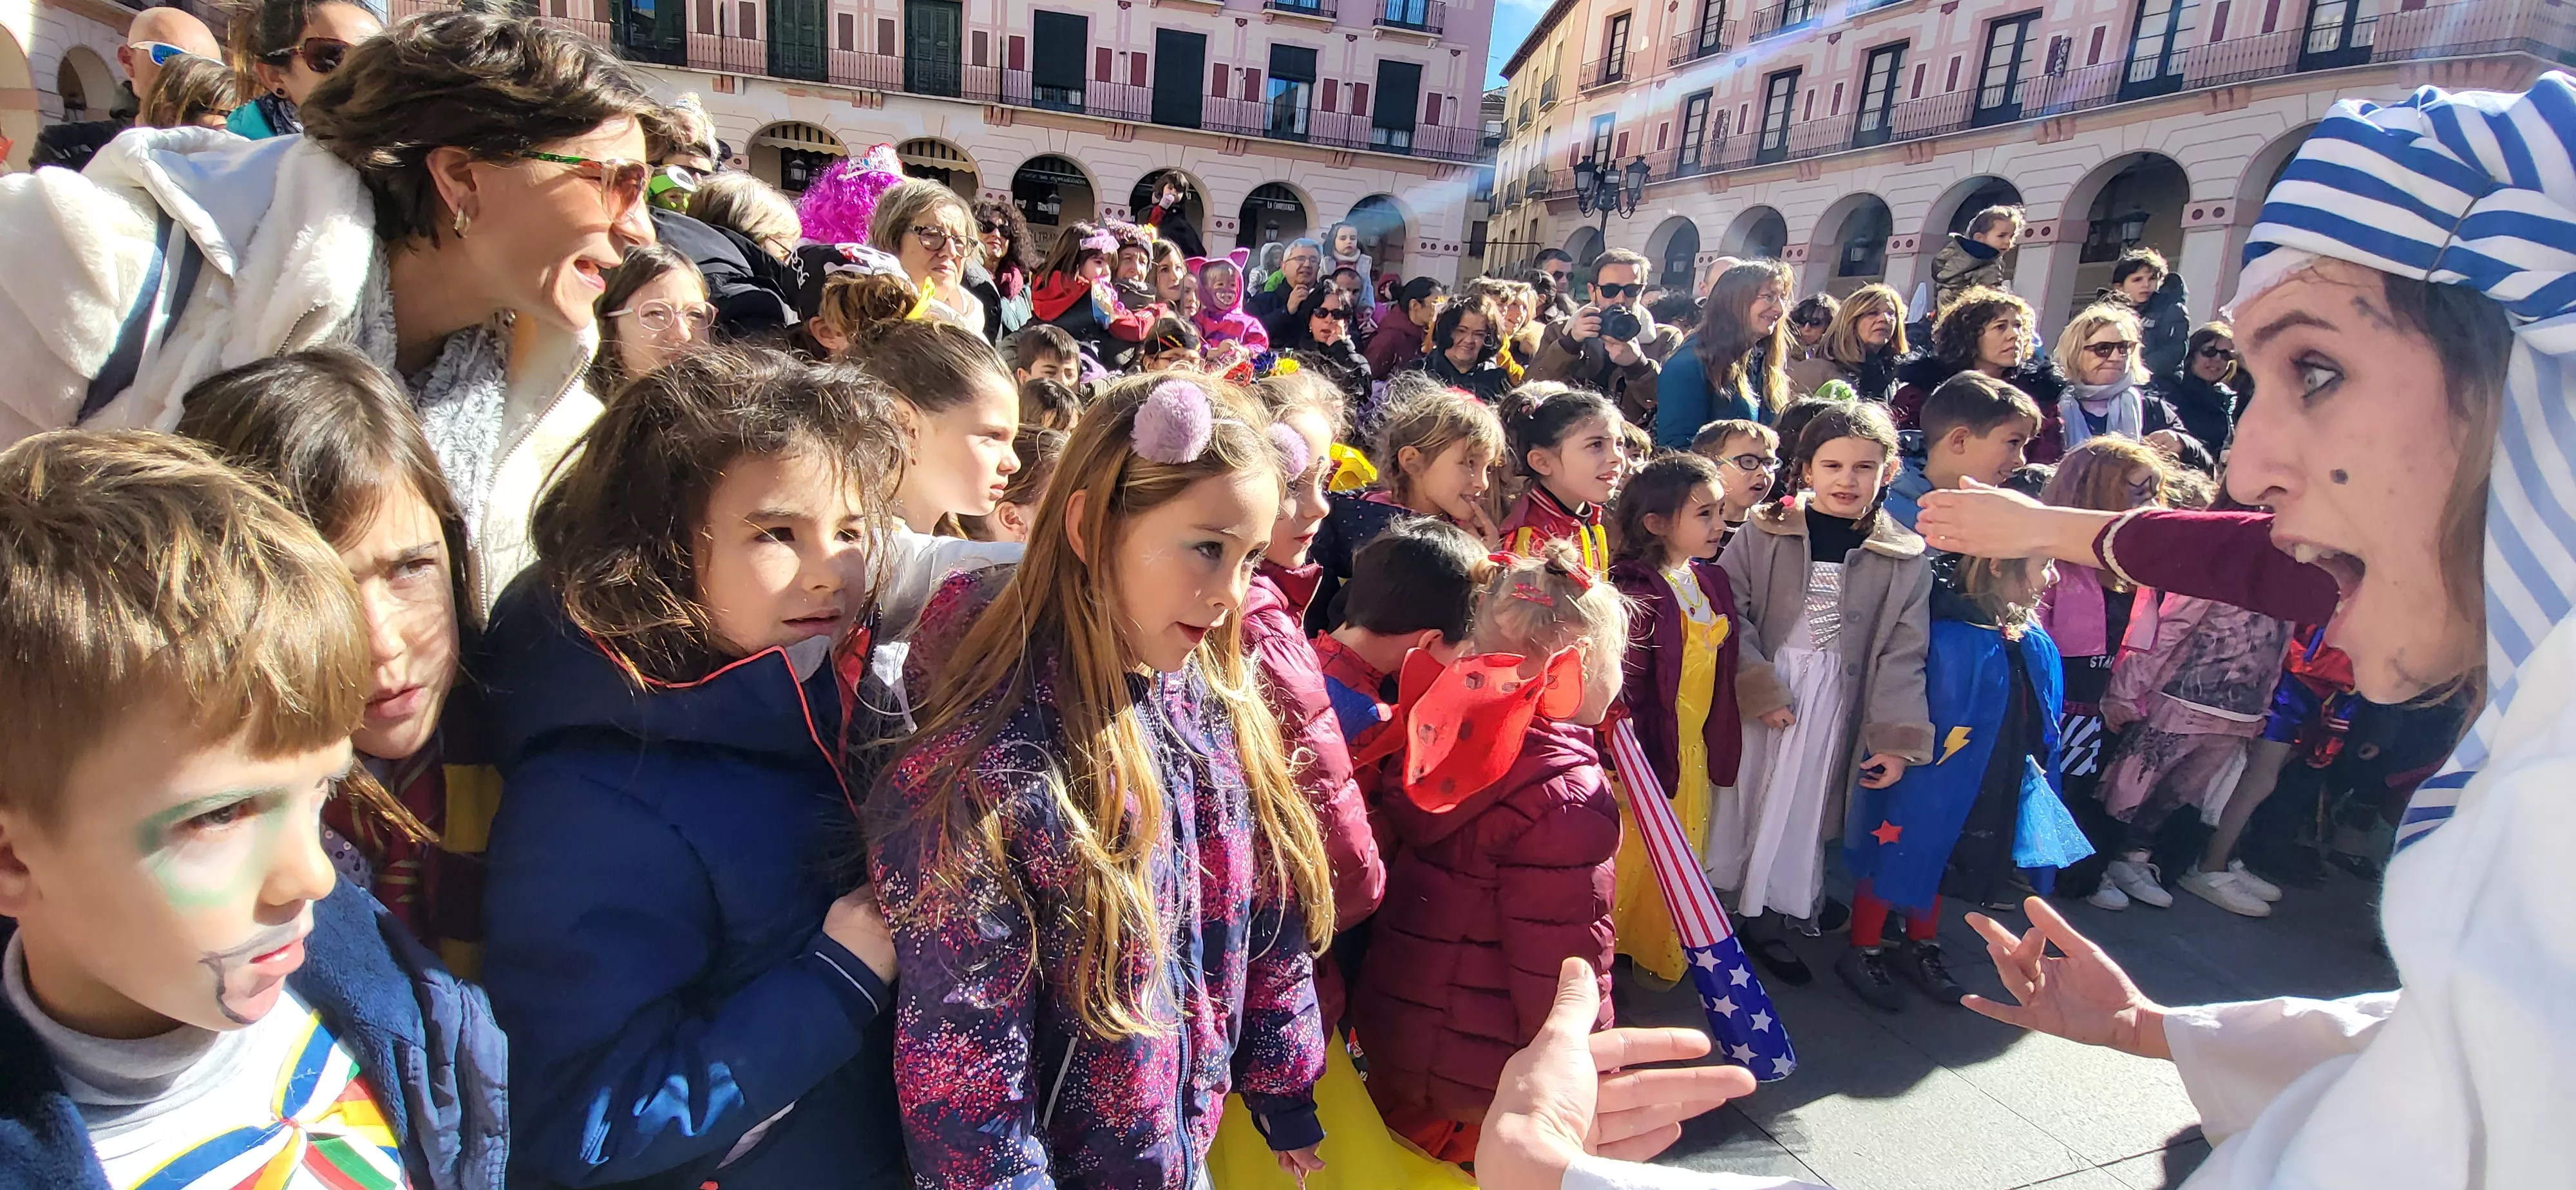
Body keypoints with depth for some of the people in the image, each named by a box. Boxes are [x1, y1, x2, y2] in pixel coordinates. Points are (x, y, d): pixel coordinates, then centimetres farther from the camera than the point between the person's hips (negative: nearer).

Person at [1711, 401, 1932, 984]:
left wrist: (1897, 738, -4)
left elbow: (1902, 655, 0)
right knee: (1743, 797, 5)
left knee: (1803, 808, 9)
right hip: (1757, 694, -1)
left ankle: (1763, 914, 27)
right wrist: (1758, 685, -16)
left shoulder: (1905, 561, 0)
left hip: (1835, 705, 1)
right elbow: (1730, 612, -7)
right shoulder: (1763, 535, -4)